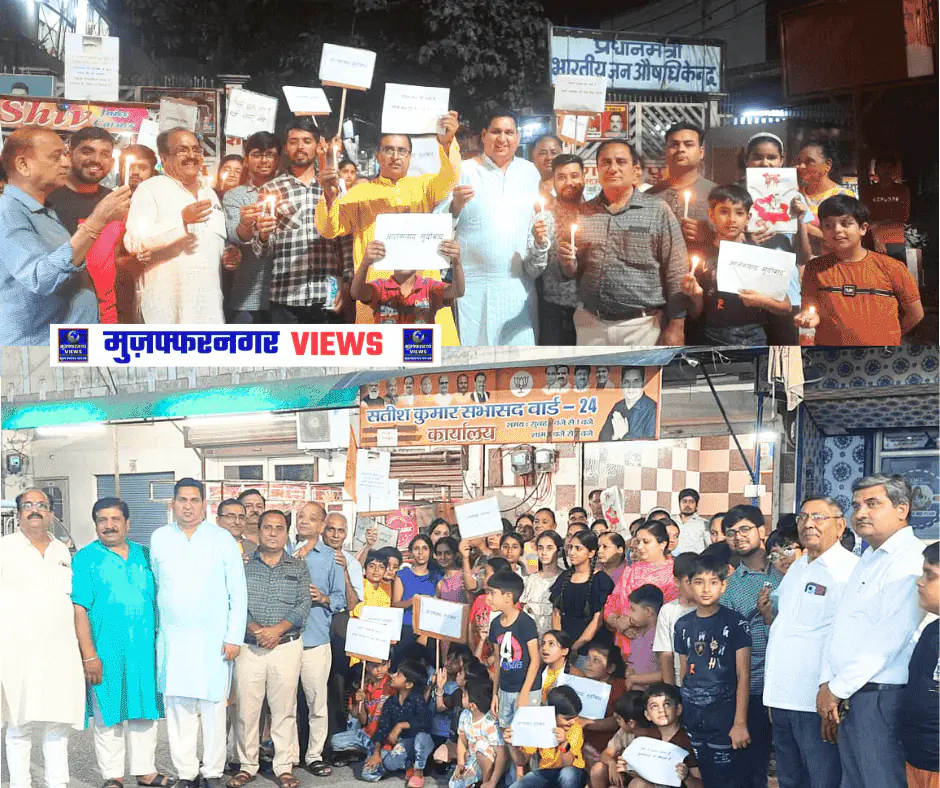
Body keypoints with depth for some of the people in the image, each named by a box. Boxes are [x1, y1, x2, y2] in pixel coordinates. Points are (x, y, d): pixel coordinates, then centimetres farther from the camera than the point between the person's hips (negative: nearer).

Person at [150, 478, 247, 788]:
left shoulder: (223, 539, 0)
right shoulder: (159, 538, 7)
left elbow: (238, 593, 1)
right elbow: (153, 586, 12)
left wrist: (234, 637, -4)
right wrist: (153, 629, 8)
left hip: (213, 639, -2)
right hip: (172, 638, 2)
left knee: (213, 706, -1)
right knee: (178, 706, 3)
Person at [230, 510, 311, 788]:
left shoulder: (298, 567, 8)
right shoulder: (243, 565, 5)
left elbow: (304, 605, 0)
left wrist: (277, 630, -13)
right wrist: (256, 630, -15)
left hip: (287, 646, 0)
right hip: (249, 647, 0)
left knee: (284, 709, 3)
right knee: (246, 708, 2)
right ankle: (247, 765, 14)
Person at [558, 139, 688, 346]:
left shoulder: (658, 210, -2)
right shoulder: (583, 213, 8)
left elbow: (676, 272, -5)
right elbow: (572, 271, 15)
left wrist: (676, 326, -9)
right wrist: (567, 261, -7)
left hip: (643, 325, -3)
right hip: (591, 324, 3)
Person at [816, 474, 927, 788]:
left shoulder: (910, 560, -14)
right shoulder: (868, 559, 17)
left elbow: (887, 639, -20)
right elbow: (840, 627, 16)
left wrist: (837, 689, -13)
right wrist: (827, 683, 4)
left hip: (882, 699, -9)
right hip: (848, 697, 9)